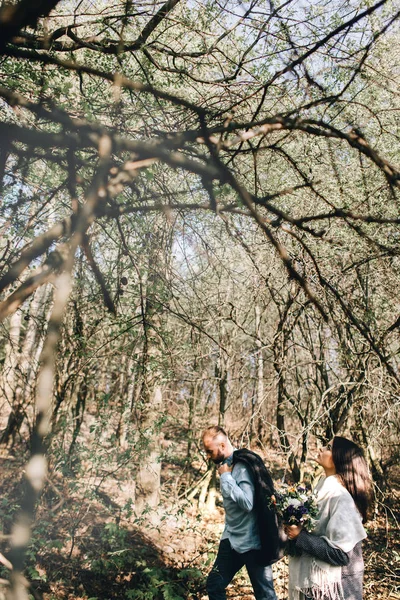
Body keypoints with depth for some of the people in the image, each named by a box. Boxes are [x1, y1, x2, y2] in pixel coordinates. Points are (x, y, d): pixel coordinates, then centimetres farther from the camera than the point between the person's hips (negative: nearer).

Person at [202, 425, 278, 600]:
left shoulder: (244, 466, -22)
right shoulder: (226, 465, 3)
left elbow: (247, 503, -32)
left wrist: (226, 476, -26)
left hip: (252, 541, -8)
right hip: (232, 538, 8)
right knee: (214, 584, 15)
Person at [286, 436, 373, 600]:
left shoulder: (341, 497, -25)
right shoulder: (325, 487, 1)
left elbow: (341, 553, -25)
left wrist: (300, 536, -23)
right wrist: (294, 525, -3)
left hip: (332, 586, -7)